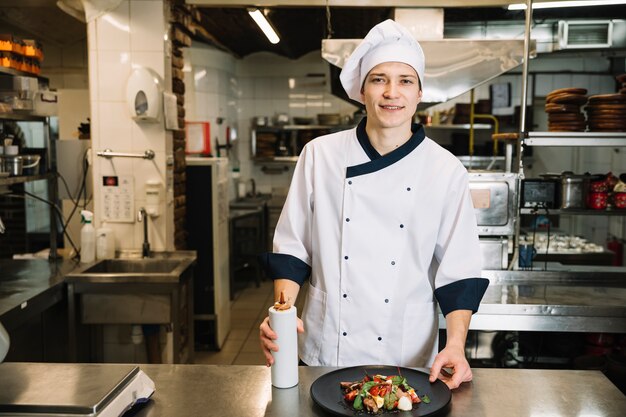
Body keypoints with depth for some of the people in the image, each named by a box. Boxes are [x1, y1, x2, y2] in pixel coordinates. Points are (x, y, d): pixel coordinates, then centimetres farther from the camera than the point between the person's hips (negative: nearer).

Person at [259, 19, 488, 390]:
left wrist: (456, 345, -16)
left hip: (408, 355, 0)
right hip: (326, 349, 1)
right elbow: (291, 247, -1)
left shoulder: (446, 171, -7)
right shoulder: (319, 156, -6)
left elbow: (459, 270, -5)